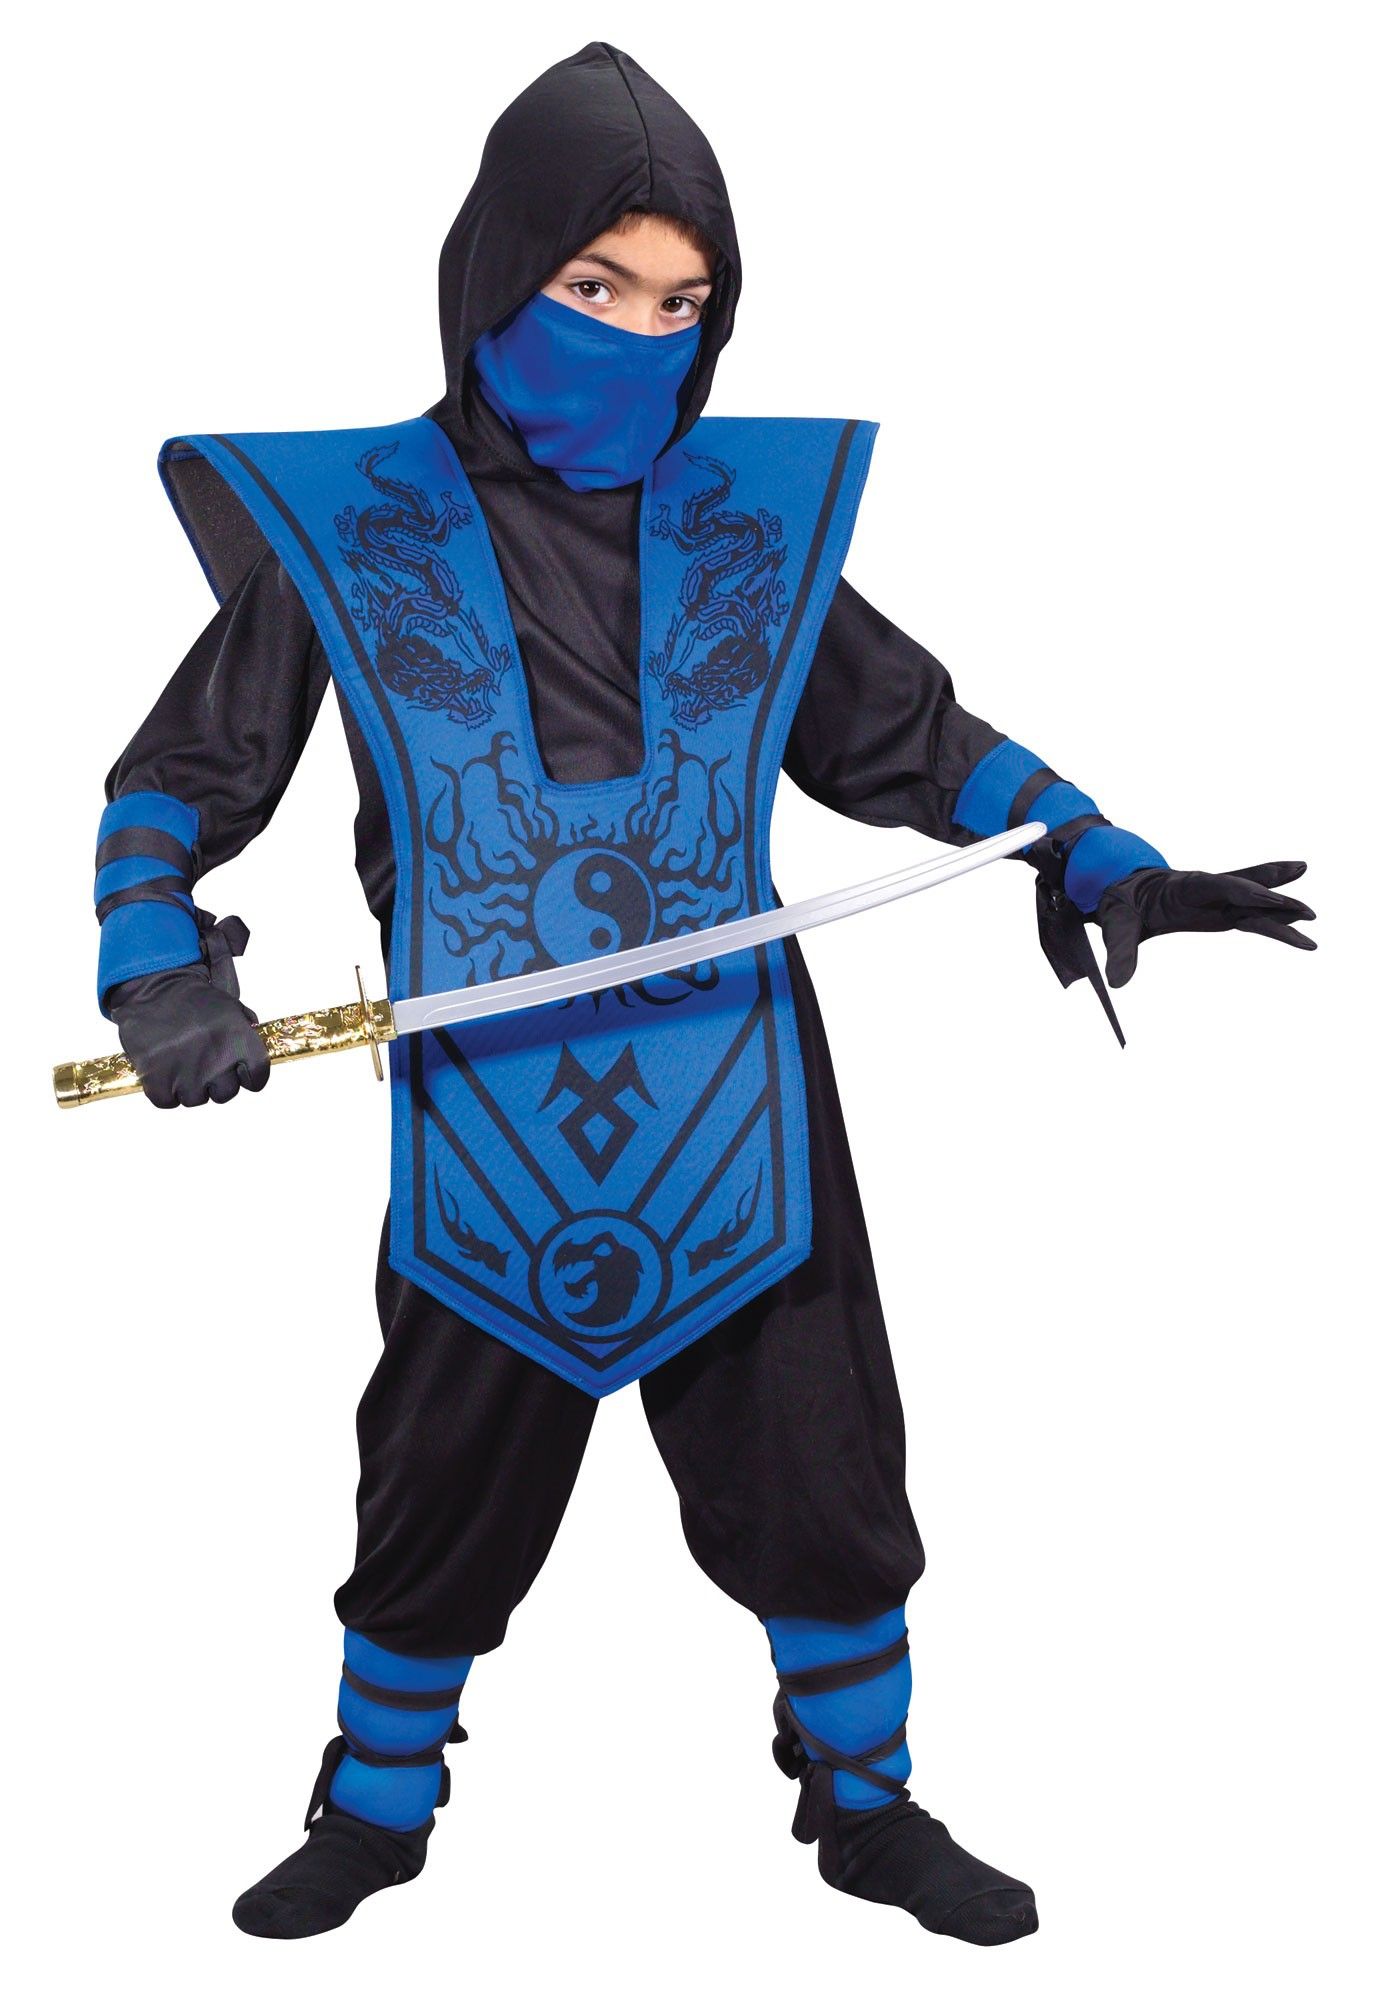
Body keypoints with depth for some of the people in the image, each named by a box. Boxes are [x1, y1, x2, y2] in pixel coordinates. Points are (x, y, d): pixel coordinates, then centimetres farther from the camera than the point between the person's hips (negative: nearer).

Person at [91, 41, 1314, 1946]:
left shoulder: (756, 517, 1)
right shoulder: (349, 527, -5)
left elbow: (913, 735, 11)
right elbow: (178, 781, 1)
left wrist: (1102, 860, -1)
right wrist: (156, 959, -17)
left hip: (742, 1135, 2)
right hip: (488, 1144, -1)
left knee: (830, 1500, 13)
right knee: (436, 1521, 15)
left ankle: (863, 1803, 37)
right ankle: (377, 1810, 40)